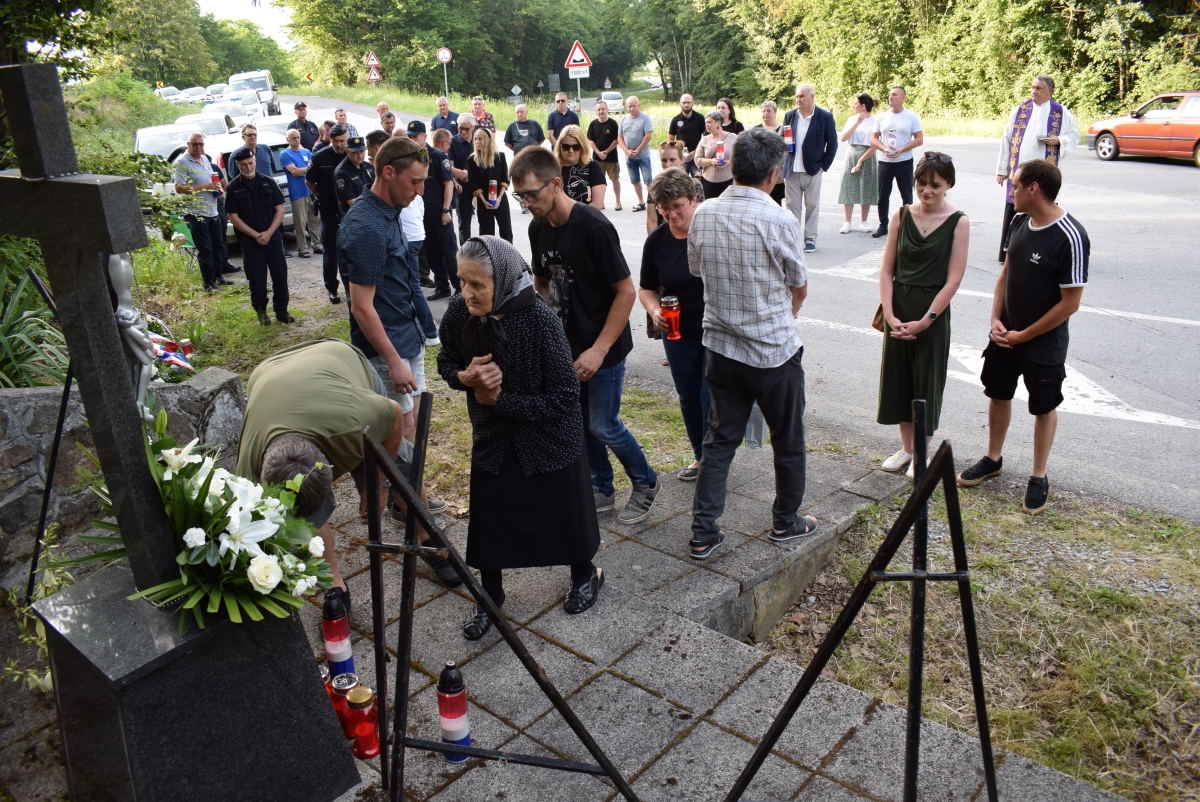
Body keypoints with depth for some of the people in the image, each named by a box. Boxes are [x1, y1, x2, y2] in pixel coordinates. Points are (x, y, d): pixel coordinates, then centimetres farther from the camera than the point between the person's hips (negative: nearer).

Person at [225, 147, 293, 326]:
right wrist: (256, 235, -13)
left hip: (273, 236, 1)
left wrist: (268, 233, -11)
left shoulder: (268, 182, 4)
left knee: (280, 274, 2)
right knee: (256, 277, 2)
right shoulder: (233, 187, 0)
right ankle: (261, 311, 17)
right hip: (249, 239, -1)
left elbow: (279, 210, 2)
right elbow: (233, 217, -3)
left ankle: (281, 310, 13)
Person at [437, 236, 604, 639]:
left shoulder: (540, 321, -29)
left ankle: (586, 575, 44)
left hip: (550, 439, -3)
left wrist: (500, 400, -24)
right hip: (492, 438, 4)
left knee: (563, 512, 15)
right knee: (487, 518, 8)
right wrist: (466, 377, -20)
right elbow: (446, 363, 3)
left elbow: (564, 397, -25)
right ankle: (489, 599, 32)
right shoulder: (459, 312, -16)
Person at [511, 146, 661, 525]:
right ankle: (602, 489, 32)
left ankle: (646, 483, 24)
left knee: (603, 426, 0)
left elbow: (626, 291, -20)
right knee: (581, 423, 14)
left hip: (603, 347, -7)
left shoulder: (594, 227, -22)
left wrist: (599, 349, -21)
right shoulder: (538, 228, 0)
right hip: (566, 345, 7)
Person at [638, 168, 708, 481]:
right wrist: (655, 310, -14)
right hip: (678, 334, 4)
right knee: (688, 398, 15)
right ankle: (701, 456, 34)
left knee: (710, 398, -2)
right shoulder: (656, 241, -3)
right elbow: (646, 288, 7)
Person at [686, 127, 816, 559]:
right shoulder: (780, 221, -18)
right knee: (788, 441, 16)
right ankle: (786, 522, 33)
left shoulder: (703, 214, -4)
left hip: (721, 346, 4)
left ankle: (703, 532, 14)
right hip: (775, 351, -4)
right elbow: (800, 287, -3)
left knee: (719, 439, 14)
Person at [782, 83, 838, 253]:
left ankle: (810, 239, 12)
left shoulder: (825, 117, -3)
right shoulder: (789, 115, 7)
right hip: (792, 170, 3)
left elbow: (832, 144, 0)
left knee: (812, 206, 4)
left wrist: (823, 167, -5)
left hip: (813, 170, -3)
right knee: (792, 206, 5)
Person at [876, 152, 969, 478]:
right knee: (897, 377, 12)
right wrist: (890, 315, -11)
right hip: (898, 309, 4)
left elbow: (953, 280, -11)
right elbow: (886, 270, -1)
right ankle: (906, 447, 30)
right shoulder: (902, 216, 1)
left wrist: (924, 320, -14)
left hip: (933, 312, -3)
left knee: (926, 382, 7)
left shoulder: (958, 222, -7)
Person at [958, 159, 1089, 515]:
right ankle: (993, 459, 38)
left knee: (1043, 408, 10)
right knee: (998, 394, 18)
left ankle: (1039, 478, 26)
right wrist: (996, 320, -3)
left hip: (1043, 343, -6)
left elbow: (1070, 303, -20)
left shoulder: (1070, 237, -23)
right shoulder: (1020, 221, -2)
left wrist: (1024, 335, -14)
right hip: (1006, 334, 6)